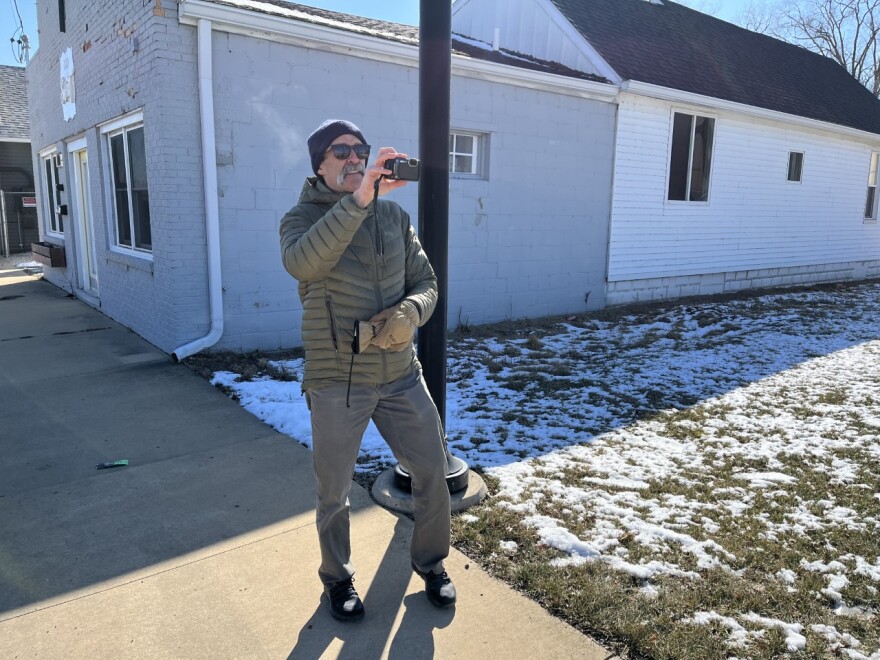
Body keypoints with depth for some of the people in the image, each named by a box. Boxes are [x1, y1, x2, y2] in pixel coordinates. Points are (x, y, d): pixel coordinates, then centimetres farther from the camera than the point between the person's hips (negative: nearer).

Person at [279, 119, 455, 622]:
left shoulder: (395, 214, 6)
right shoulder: (303, 217, -7)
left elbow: (425, 283, 6)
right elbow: (303, 263, -31)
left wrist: (409, 313, -16)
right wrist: (358, 199, -39)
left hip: (401, 374, 4)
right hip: (337, 380, -3)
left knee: (433, 470, 11)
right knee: (335, 491, 12)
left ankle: (431, 562, 37)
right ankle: (338, 578, 38)